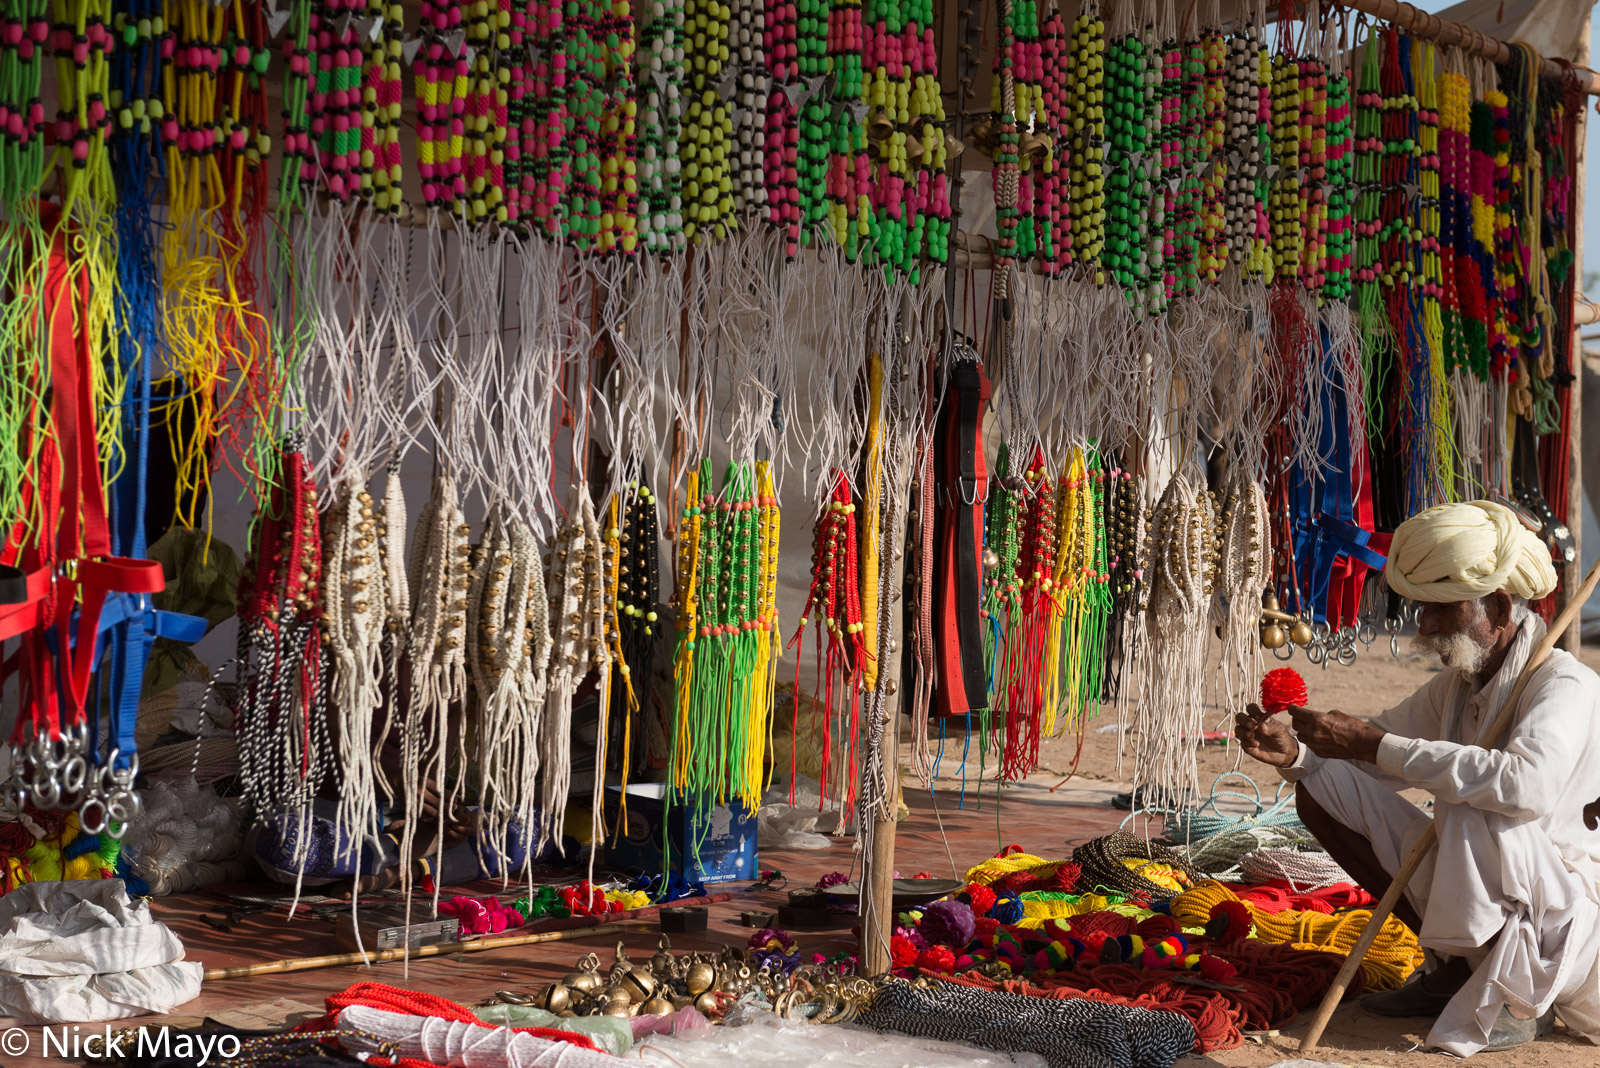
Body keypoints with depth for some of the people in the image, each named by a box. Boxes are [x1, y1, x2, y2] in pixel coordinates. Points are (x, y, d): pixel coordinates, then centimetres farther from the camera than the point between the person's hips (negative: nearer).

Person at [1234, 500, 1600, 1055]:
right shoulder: (1456, 685, 5)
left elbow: (1526, 784, -39)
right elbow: (1382, 754, 12)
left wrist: (1375, 744, -37)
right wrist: (1295, 753, -11)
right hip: (1472, 891, 8)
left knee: (1475, 808, -37)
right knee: (1322, 789, -2)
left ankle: (1516, 998, -12)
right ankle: (1453, 969, 4)